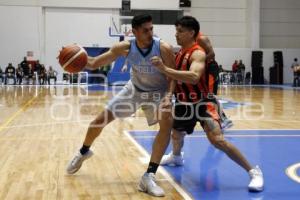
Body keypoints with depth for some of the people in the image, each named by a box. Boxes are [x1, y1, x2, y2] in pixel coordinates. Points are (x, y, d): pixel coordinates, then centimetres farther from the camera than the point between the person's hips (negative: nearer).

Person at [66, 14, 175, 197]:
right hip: (135, 89, 3)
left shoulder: (163, 48, -30)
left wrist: (169, 96, -40)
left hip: (158, 92, -2)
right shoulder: (125, 48, -23)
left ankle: (149, 177, -27)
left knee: (167, 123, -30)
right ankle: (83, 152, 35)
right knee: (101, 119, 3)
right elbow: (95, 63, -14)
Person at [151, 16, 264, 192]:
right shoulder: (180, 53, 5)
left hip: (202, 102, -9)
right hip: (184, 103, 9)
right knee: (176, 134, 28)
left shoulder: (198, 53, -23)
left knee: (217, 140, -23)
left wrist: (165, 69, -46)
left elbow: (194, 77, -43)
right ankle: (176, 157, 63)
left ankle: (254, 172, -11)